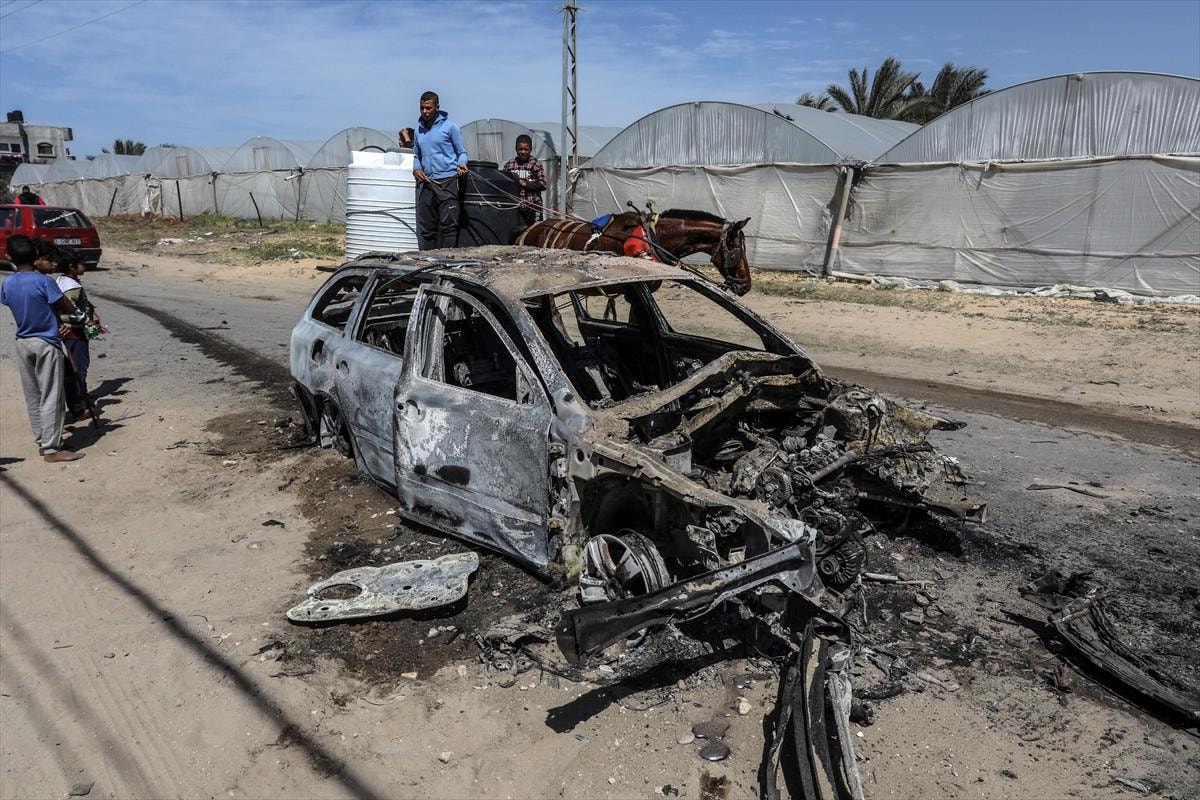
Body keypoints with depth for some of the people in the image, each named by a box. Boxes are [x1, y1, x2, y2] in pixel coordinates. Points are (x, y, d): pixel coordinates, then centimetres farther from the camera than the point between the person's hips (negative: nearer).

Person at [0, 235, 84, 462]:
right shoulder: (44, 281, -17)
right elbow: (69, 309, -13)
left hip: (23, 343, 6)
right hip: (46, 344, -6)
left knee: (32, 397, 14)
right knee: (50, 398, -3)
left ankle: (42, 442, 22)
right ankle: (51, 449, -2)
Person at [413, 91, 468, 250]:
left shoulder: (449, 126, 1)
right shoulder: (419, 129, 17)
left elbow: (462, 152, 4)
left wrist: (461, 164, -17)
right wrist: (416, 169, 5)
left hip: (447, 182, -6)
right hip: (425, 183, 6)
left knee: (448, 225, -7)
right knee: (425, 227, 7)